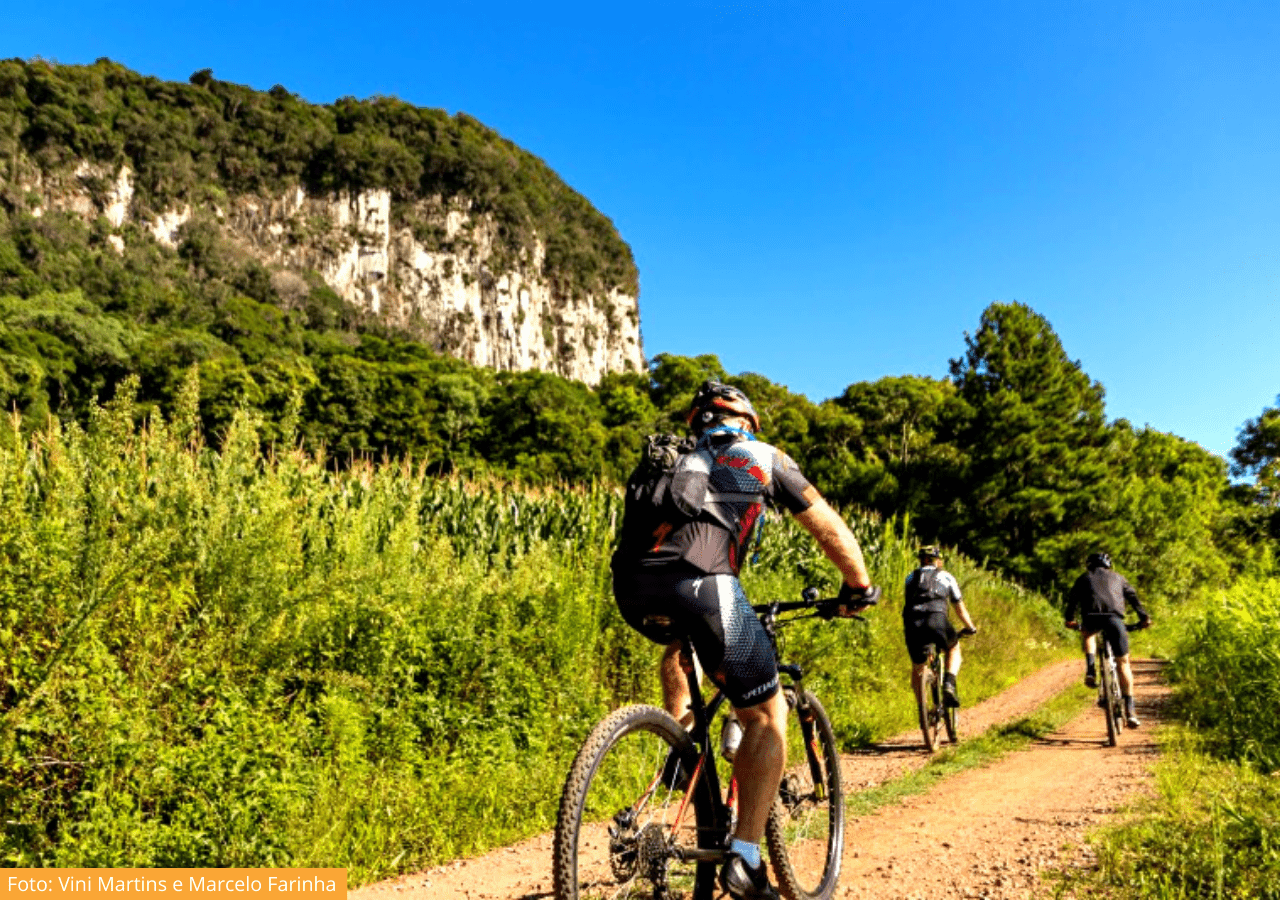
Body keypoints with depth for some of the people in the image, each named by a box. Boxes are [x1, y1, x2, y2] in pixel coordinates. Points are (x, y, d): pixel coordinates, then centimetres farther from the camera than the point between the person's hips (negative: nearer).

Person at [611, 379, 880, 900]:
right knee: (765, 716, 10)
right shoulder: (763, 457, 24)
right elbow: (830, 530, 28)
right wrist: (858, 588, 42)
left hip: (632, 591, 5)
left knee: (682, 641, 40)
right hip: (700, 585, -5)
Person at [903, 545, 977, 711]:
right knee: (954, 648, 29)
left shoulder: (911, 577, 27)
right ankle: (949, 683, 7)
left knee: (917, 668, 21)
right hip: (936, 620, -2)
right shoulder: (946, 576, 23)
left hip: (913, 624, 2)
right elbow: (960, 608, 30)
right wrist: (970, 627, 45)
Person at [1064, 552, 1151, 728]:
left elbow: (1072, 599, 27)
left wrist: (1070, 619, 37)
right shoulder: (1117, 577, 32)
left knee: (1088, 634, 37)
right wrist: (1144, 617, 27)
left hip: (1091, 617, 0)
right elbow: (1133, 597, 25)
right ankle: (1129, 710, 3)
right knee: (1123, 663, 9)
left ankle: (1091, 669, 13)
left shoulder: (1084, 578, 30)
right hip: (1115, 618, 0)